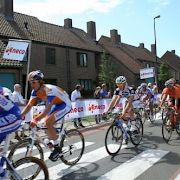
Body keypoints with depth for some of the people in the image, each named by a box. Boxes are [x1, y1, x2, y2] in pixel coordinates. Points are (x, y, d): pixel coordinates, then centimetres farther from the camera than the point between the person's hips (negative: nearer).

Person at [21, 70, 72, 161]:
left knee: (48, 123, -20)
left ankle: (57, 148, -6)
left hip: (65, 105, -8)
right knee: (46, 124, 2)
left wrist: (36, 119, -50)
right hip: (56, 105, 8)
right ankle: (53, 143, 24)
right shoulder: (35, 91, -10)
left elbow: (48, 108, -40)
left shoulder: (49, 90, -34)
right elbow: (29, 105, -11)